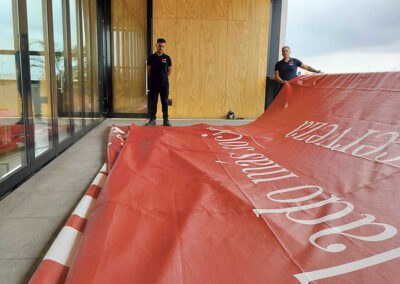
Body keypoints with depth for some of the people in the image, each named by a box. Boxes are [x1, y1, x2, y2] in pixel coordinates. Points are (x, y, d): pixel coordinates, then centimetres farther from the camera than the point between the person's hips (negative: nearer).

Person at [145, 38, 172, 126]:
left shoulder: (167, 58, 3)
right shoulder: (151, 57, 2)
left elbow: (169, 71, 11)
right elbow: (148, 70, 8)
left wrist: (163, 77, 7)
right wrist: (154, 77, 7)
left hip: (164, 83, 0)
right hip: (153, 84, 0)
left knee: (165, 102, 3)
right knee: (153, 101, 3)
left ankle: (166, 120, 9)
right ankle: (152, 120, 11)